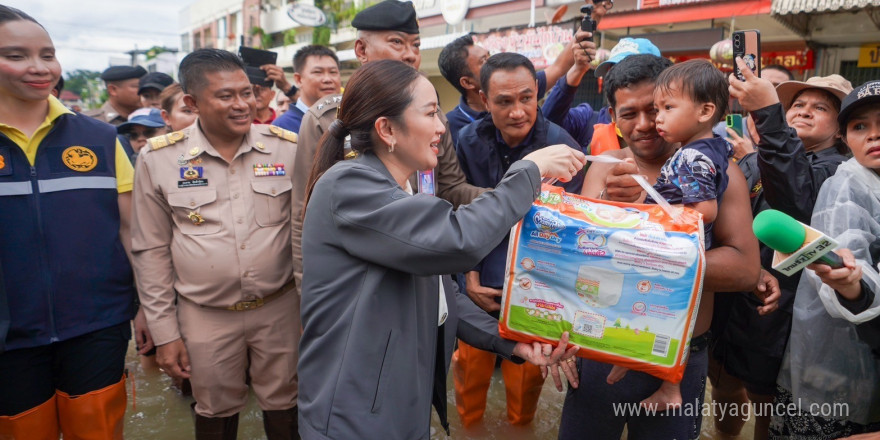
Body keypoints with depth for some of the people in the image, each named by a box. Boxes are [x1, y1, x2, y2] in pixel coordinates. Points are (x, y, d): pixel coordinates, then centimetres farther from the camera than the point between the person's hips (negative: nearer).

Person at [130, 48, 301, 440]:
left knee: (284, 408, 16)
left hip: (280, 308, 0)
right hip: (204, 316, 0)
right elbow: (152, 250, 1)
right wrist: (164, 331, 1)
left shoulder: (288, 147, -6)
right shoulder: (159, 157, -6)